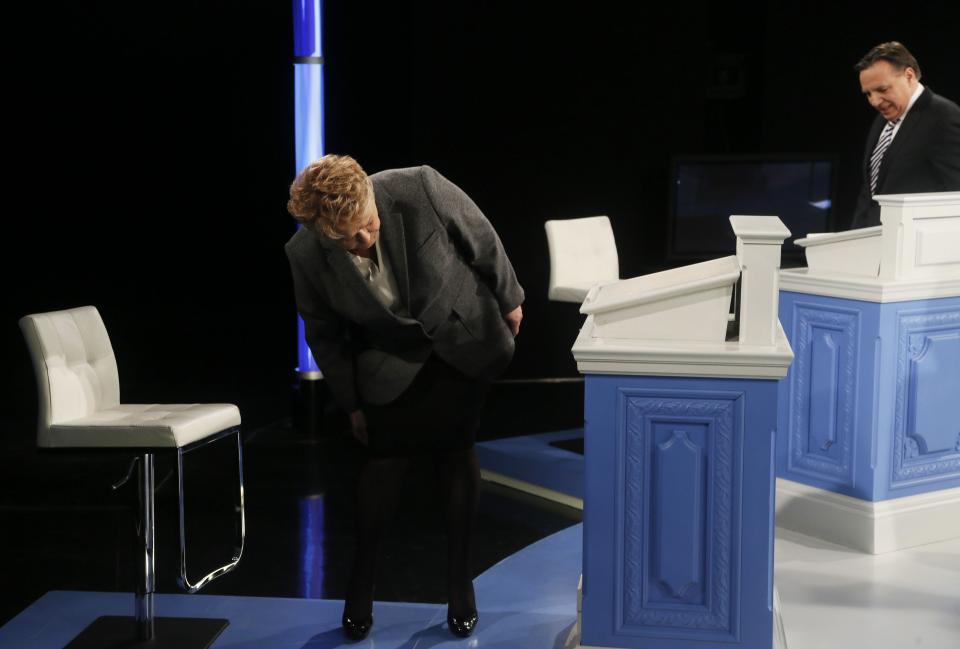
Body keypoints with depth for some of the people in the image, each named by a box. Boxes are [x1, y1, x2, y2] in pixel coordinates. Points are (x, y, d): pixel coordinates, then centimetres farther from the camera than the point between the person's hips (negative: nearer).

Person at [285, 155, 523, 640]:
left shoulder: (420, 189, -30)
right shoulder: (305, 255, -24)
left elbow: (481, 237, -11)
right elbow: (323, 333, -7)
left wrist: (508, 299, 1)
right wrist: (351, 402, 1)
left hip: (462, 333, 0)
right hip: (392, 357, 0)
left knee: (455, 452, 2)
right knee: (385, 458, -7)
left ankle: (459, 578, 16)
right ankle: (362, 579, 13)